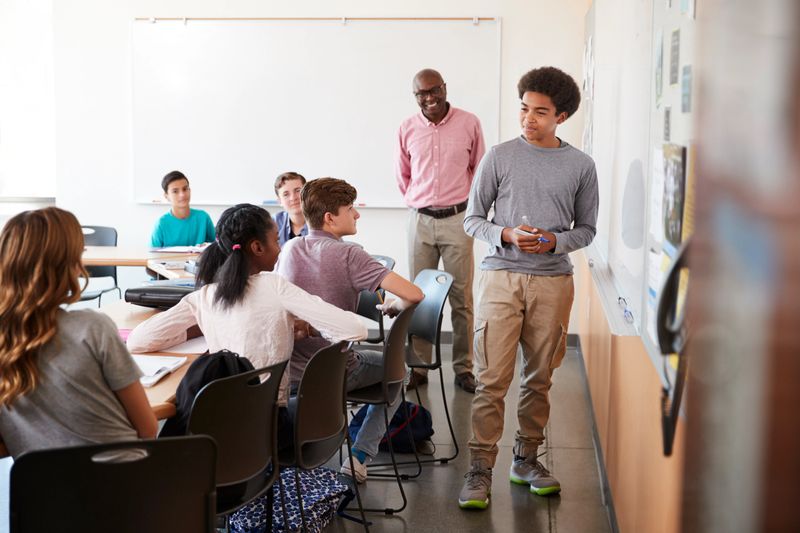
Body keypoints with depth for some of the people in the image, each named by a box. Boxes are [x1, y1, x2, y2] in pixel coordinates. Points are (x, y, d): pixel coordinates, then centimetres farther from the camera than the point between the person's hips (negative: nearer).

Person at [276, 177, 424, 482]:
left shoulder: (290, 249, 0)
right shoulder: (348, 255, -18)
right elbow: (413, 294, -24)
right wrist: (395, 305, -2)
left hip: (290, 370, 6)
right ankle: (359, 456, 13)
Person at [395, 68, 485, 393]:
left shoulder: (469, 124, -3)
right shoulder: (407, 129, 2)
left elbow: (479, 168, 10)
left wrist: (460, 198, 11)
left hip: (457, 218, -2)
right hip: (420, 220, 2)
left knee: (461, 298, 2)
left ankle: (463, 368, 11)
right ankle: (419, 366, 17)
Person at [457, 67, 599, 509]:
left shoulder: (580, 166, 5)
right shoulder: (499, 157, 2)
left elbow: (586, 228, 10)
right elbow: (472, 219, 5)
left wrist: (555, 241, -10)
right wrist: (506, 235, -13)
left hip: (552, 281, 2)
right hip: (501, 276, -2)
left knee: (539, 378, 10)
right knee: (492, 379, -4)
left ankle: (526, 459, 25)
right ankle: (480, 469, 3)